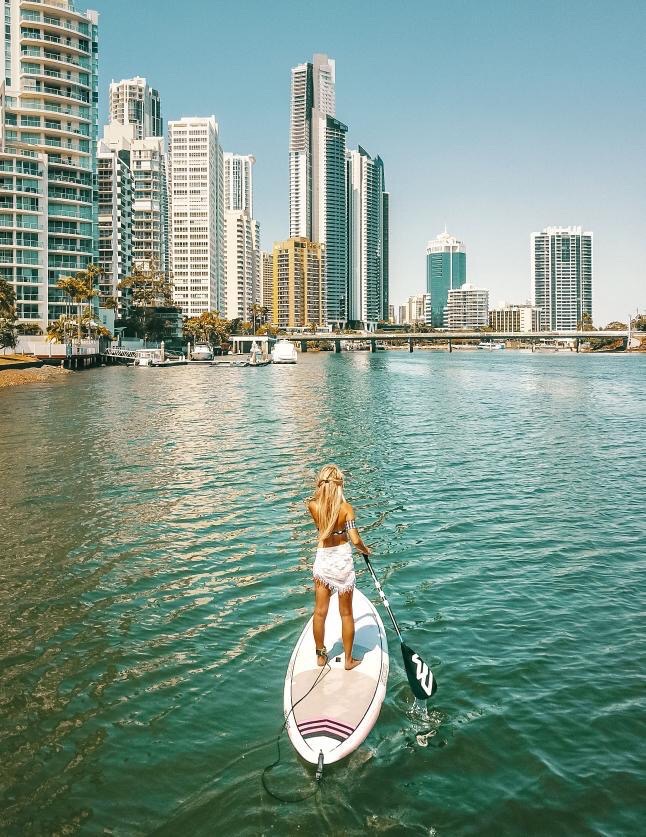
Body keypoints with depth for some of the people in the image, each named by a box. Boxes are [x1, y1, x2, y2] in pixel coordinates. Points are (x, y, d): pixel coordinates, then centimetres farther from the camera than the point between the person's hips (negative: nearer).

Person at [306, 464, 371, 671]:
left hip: (322, 559, 2)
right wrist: (365, 550, 1)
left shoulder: (312, 505, -10)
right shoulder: (346, 508, -17)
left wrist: (321, 493, 8)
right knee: (346, 614, 13)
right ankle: (349, 659, 24)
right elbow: (355, 540, -18)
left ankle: (320, 656, 31)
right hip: (342, 560, -2)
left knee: (320, 612, 17)